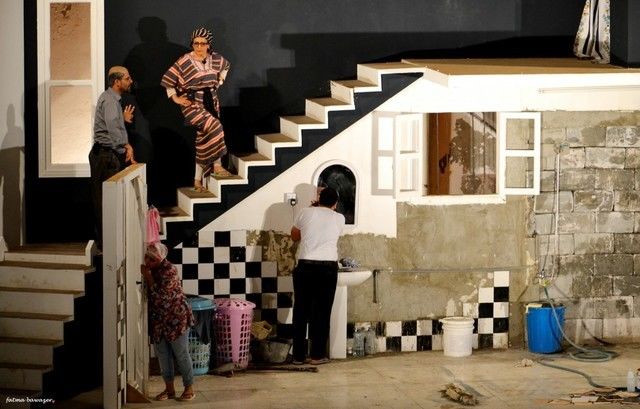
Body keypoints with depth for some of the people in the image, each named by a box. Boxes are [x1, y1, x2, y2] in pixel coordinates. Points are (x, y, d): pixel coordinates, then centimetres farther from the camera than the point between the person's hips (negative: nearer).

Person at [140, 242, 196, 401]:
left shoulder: (169, 270, -21)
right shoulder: (149, 269, 3)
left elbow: (160, 295, -25)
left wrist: (148, 276, -23)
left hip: (175, 318, -7)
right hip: (157, 320, 7)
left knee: (181, 354, 1)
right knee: (163, 355, 11)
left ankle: (189, 388, 11)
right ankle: (169, 389, 21)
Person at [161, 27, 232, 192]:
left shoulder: (215, 59, 2)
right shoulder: (185, 61, -12)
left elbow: (226, 66, 25)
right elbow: (168, 79, -7)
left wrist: (219, 81, 16)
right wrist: (175, 98, -8)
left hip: (211, 102, 5)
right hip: (192, 103, -5)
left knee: (204, 139, 3)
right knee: (214, 126, -27)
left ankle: (198, 180, 9)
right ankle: (217, 165, -16)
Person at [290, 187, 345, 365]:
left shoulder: (306, 213, 6)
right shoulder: (339, 219, 6)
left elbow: (295, 236, 20)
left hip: (305, 266, 1)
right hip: (327, 267, -1)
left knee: (301, 311, 7)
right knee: (322, 312, 6)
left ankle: (298, 355, 9)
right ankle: (317, 355, 8)